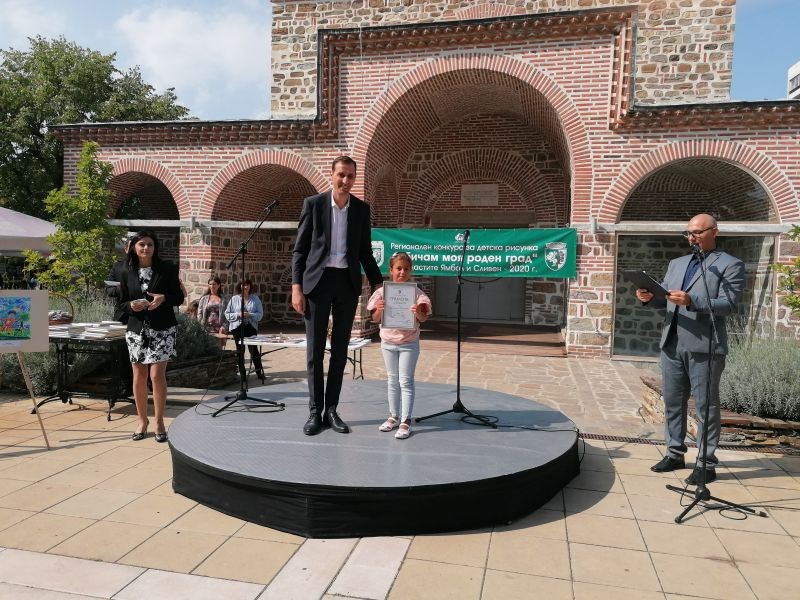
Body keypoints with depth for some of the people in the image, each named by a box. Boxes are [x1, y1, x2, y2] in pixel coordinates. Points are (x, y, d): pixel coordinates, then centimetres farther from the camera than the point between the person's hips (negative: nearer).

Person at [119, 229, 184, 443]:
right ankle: (142, 421, 22)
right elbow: (122, 303, 10)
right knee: (139, 375, 7)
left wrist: (163, 299, -19)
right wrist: (132, 305, -13)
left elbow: (179, 297, 1)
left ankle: (159, 422, 6)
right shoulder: (127, 273, 5)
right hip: (137, 330, 3)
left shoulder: (167, 269, -2)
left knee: (157, 374, -8)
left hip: (162, 329, -3)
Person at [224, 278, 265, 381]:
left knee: (254, 349, -2)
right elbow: (227, 314, 3)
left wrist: (250, 315, -15)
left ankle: (259, 371, 8)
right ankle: (242, 372, 16)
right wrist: (238, 315, -12)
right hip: (237, 327, 1)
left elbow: (260, 314, 1)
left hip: (251, 327, 0)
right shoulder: (234, 299, 3)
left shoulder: (255, 298, 4)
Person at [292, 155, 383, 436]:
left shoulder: (361, 209, 7)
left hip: (348, 283, 3)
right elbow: (299, 249, -1)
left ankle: (331, 409, 18)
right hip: (318, 280, -2)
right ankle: (315, 411, 13)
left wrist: (379, 285, 5)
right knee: (315, 349, 2)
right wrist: (296, 287, -10)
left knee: (340, 349, 7)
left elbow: (365, 252, 12)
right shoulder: (313, 203, 0)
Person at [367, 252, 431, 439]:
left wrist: (418, 313, -35)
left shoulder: (416, 293, -9)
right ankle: (394, 416, 27)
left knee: (406, 381, -1)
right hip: (388, 342, 3)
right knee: (392, 380, 15)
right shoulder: (382, 292, -4)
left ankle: (405, 421, 3)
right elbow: (375, 318, -2)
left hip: (409, 343, -3)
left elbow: (423, 318, -13)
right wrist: (379, 309, -24)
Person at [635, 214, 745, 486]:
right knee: (672, 402, 13)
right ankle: (675, 453, 25)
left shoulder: (731, 265, -1)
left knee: (706, 407, 3)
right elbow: (665, 298, 16)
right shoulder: (676, 264, 17)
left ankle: (706, 463, 12)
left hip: (704, 347, -6)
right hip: (672, 344, 6)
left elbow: (728, 305, -13)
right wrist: (650, 297, -6)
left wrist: (691, 301, -26)